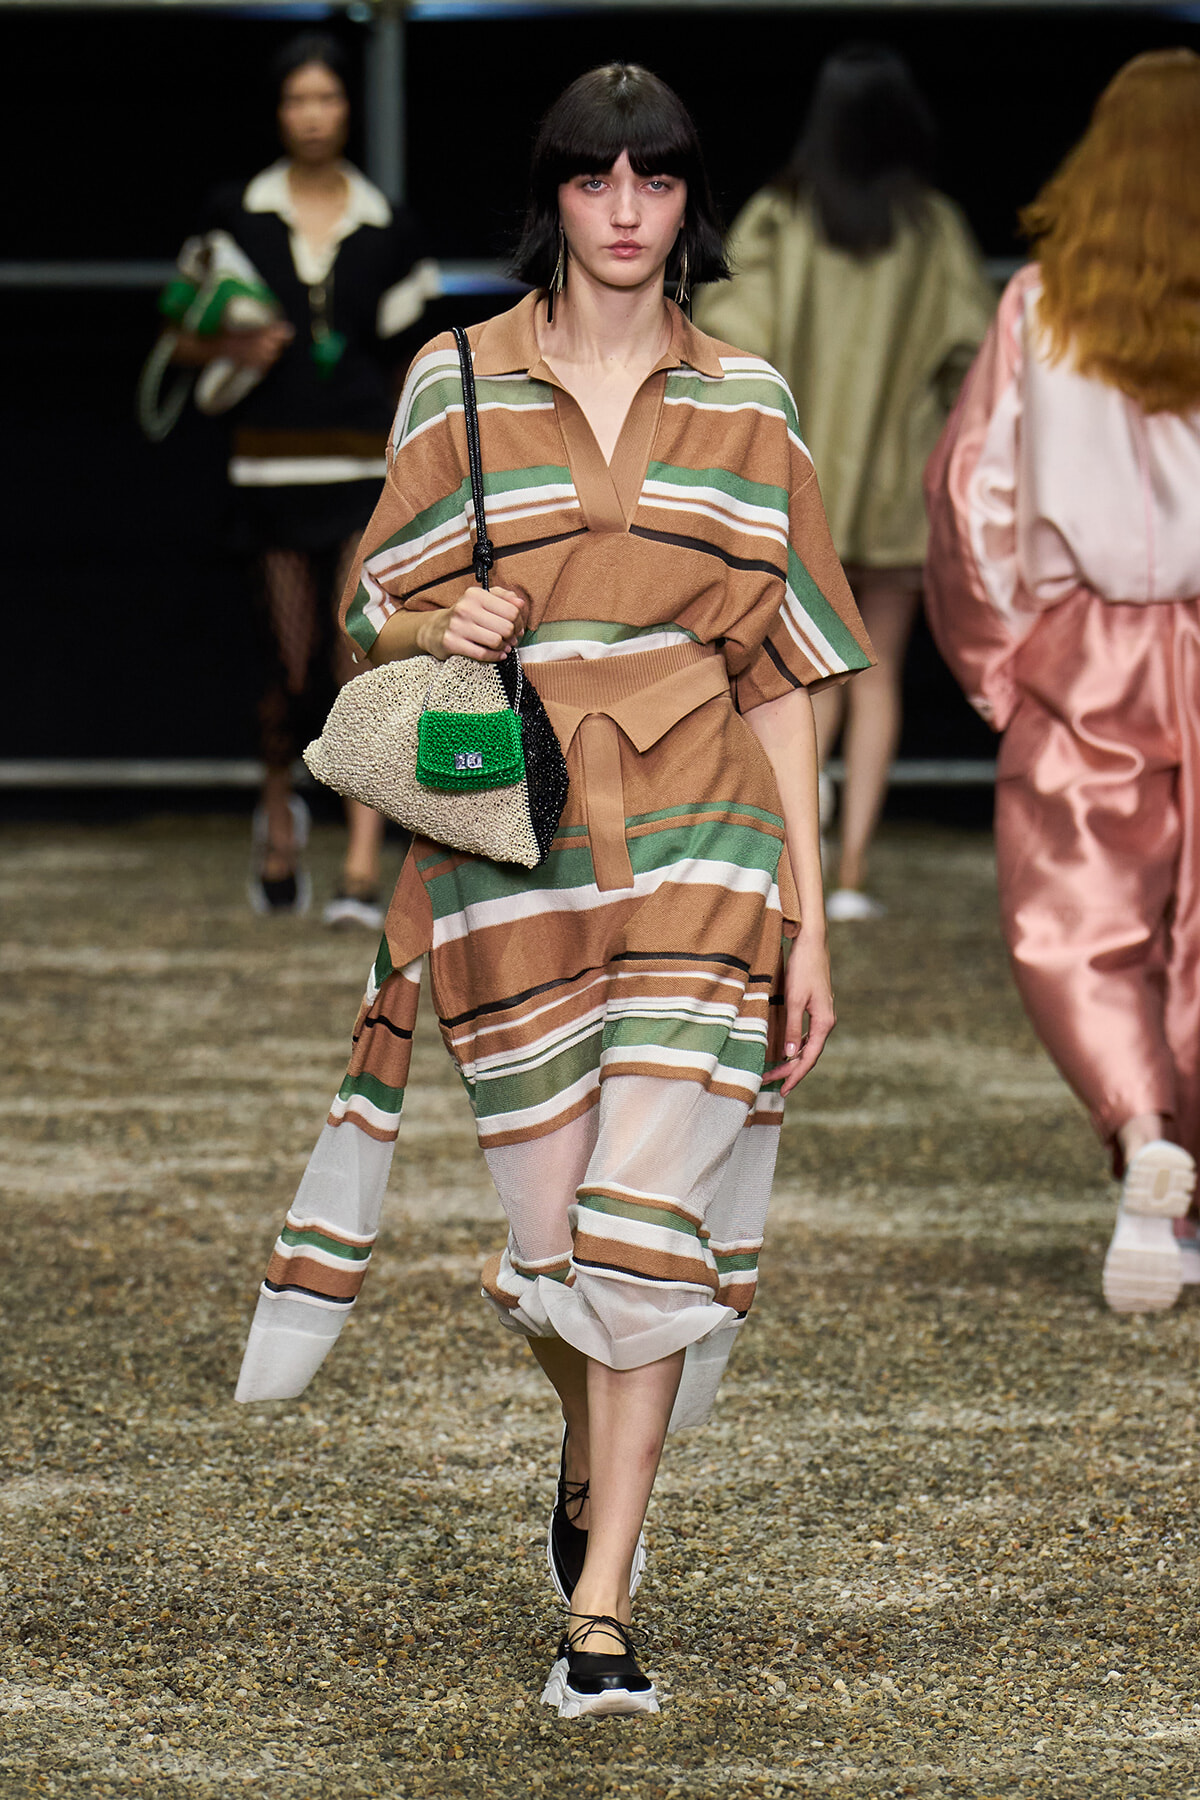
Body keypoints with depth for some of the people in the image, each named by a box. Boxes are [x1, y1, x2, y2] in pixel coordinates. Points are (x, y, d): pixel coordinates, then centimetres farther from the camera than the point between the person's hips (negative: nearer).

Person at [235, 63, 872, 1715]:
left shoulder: (743, 406, 6)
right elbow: (377, 614, 11)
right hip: (513, 857, 1)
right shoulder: (457, 386, 5)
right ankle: (592, 1463, 36)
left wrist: (810, 917, 1)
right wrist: (441, 629, -14)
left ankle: (602, 1610, -5)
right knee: (554, 1235, 2)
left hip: (699, 851, 0)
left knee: (648, 1214, -12)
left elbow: (780, 675, 5)